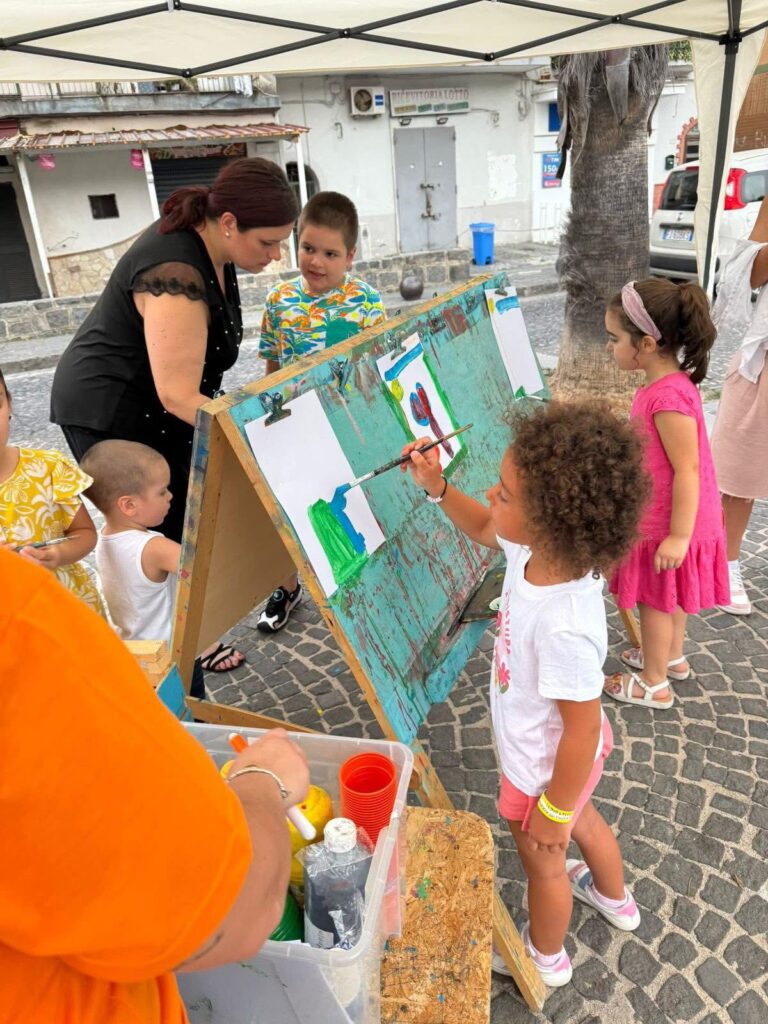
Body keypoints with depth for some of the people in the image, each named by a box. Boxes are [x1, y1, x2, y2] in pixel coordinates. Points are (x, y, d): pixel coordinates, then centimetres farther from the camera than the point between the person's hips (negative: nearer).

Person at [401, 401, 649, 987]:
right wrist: (437, 486, -13)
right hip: (549, 748, 8)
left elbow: (584, 731, -31)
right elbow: (482, 529, 1)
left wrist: (552, 810, -16)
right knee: (583, 819, 36)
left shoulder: (564, 627, -45)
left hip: (549, 768, -7)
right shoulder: (543, 549, -22)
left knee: (543, 859, 24)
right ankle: (615, 900, 68)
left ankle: (546, 956, 57)